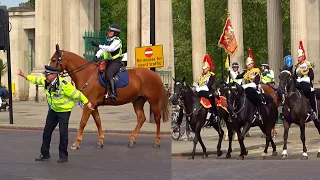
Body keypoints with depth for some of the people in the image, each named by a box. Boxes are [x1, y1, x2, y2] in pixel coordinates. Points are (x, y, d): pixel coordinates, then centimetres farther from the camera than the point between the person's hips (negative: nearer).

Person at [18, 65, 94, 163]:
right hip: (53, 110, 7)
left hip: (64, 111, -7)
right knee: (47, 132, 10)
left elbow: (76, 94, -21)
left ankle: (63, 156, 5)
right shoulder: (46, 81, -8)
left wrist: (87, 102, -13)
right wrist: (25, 76, 19)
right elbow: (36, 79, 13)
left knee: (63, 133, -9)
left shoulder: (64, 85, -29)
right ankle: (45, 154, 22)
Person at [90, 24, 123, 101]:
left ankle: (113, 93, -31)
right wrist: (97, 56, -6)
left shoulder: (117, 41, -7)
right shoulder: (108, 41, 19)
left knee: (108, 75, -30)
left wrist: (98, 45, -28)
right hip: (108, 62, 9)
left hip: (116, 62, -9)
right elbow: (102, 50, 15)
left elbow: (110, 48, -23)